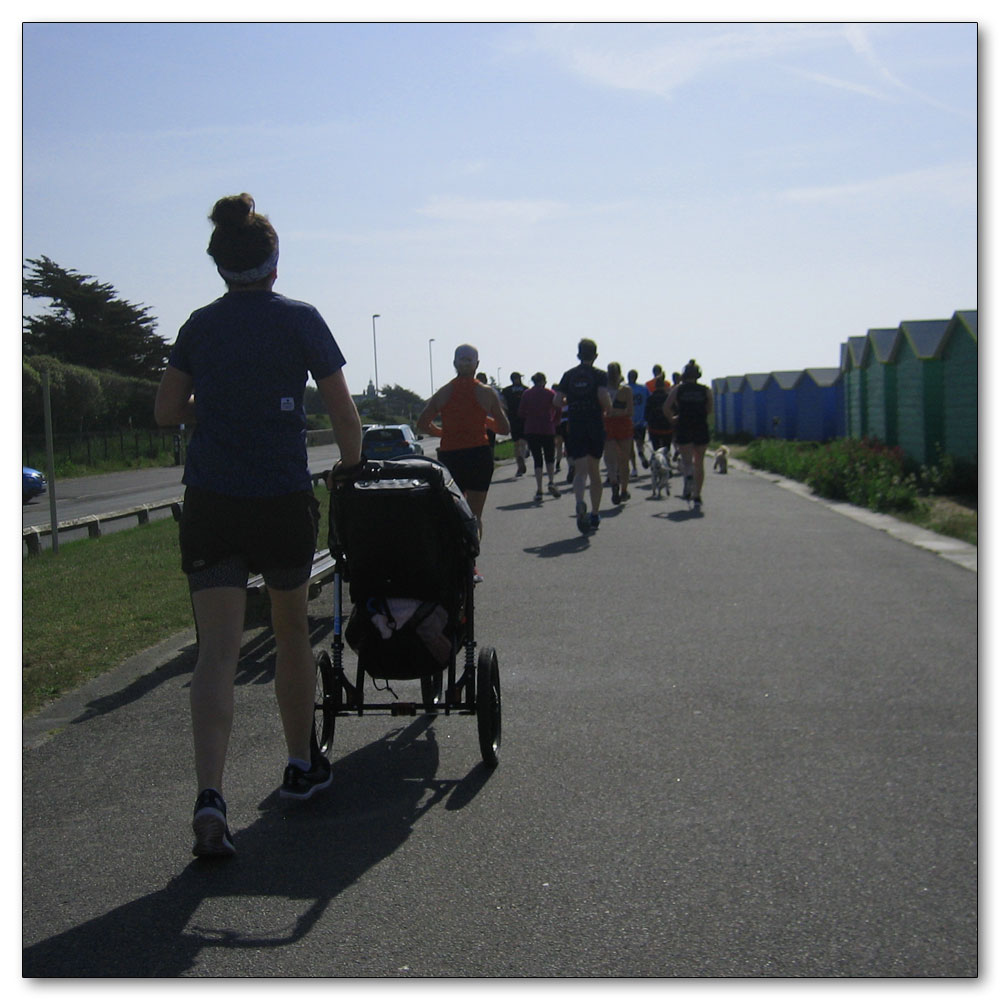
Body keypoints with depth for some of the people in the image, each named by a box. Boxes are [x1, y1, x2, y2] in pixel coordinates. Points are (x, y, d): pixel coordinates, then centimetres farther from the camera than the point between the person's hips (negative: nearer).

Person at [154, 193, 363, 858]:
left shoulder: (199, 326, 7)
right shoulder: (301, 321, -2)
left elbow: (167, 412, 12)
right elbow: (344, 415, -1)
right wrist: (353, 469, 16)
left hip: (210, 503, 2)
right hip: (285, 500, -1)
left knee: (218, 651, -4)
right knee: (292, 632, 17)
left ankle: (210, 796, -19)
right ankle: (303, 765, 32)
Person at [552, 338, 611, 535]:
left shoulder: (569, 375, 6)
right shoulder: (600, 375, -1)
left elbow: (557, 401, 0)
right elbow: (603, 396, -17)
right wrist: (608, 408, 3)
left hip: (574, 426, 1)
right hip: (595, 425, 0)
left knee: (580, 470, -5)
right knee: (594, 470, 13)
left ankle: (579, 502, -35)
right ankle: (595, 515, 18)